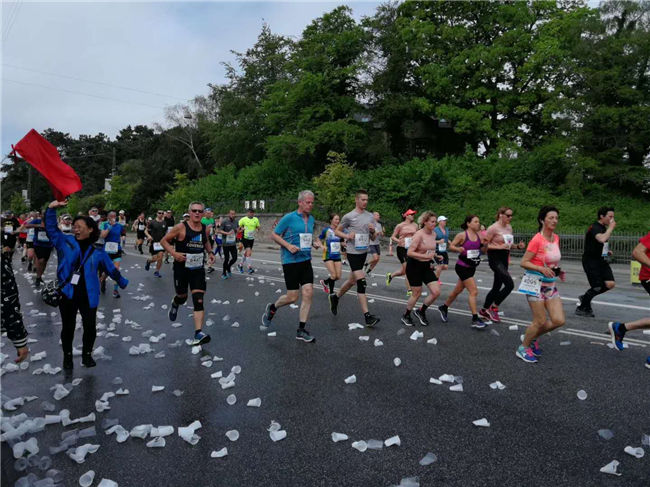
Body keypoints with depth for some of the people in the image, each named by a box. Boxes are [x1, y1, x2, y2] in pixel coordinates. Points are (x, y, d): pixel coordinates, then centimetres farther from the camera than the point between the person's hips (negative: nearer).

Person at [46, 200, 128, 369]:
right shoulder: (66, 242, 1)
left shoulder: (97, 252, 2)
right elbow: (51, 228, -7)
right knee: (68, 327, 13)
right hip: (67, 294, 0)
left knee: (90, 327, 5)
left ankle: (87, 354, 28)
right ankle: (67, 355, 34)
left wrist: (124, 284, 15)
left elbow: (112, 269, 10)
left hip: (88, 296, 0)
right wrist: (51, 209, -21)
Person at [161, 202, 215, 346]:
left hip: (198, 269, 2)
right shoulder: (181, 227, -11)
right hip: (181, 268, -2)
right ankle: (175, 303, 55)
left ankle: (199, 333, -11)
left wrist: (210, 252, 6)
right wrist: (173, 253, -18)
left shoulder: (205, 229, 2)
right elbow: (164, 240, -4)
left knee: (199, 300, -9)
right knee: (182, 297, 15)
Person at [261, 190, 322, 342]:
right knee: (292, 297, -3)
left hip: (306, 261, 6)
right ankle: (272, 308, 30)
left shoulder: (311, 219, 11)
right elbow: (274, 234, -5)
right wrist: (288, 245, -18)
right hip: (290, 261, -6)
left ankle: (301, 330, 9)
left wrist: (315, 242, 5)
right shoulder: (289, 218, -9)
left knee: (308, 293, -2)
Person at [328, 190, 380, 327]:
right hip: (353, 253, -7)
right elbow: (337, 231, 3)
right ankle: (367, 316, -13)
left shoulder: (370, 216, 10)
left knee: (352, 280, 18)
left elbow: (373, 237, 16)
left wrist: (373, 231, -6)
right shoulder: (349, 216, -7)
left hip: (364, 252, 7)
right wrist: (347, 236, -15)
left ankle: (335, 297, 42)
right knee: (361, 283, -14)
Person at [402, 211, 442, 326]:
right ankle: (406, 316, 24)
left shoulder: (433, 234, 4)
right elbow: (409, 252, -24)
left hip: (426, 266, 7)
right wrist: (425, 256, -31)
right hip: (414, 266, -7)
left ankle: (421, 311, 19)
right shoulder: (419, 235, -18)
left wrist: (432, 261, 8)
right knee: (417, 294, 1)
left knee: (436, 292, -3)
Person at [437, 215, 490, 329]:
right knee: (473, 291, -11)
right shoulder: (462, 235, -11)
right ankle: (475, 319, -5)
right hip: (462, 267, -7)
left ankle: (444, 308, 37)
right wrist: (458, 249, -25)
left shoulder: (479, 236, 6)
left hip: (471, 267, 7)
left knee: (458, 290, 18)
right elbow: (451, 246, -7)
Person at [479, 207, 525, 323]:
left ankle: (484, 310, 26)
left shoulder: (509, 227, 11)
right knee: (510, 284, -17)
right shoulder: (493, 228, -12)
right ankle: (494, 308, -2)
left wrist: (518, 246, 3)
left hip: (504, 259, 8)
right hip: (495, 258, -8)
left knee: (497, 287, 12)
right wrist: (500, 247, -23)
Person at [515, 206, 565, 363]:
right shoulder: (537, 240, -16)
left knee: (559, 320, 0)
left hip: (551, 284, 7)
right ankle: (523, 348, 20)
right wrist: (541, 269, -28)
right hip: (536, 284, -7)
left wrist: (558, 271, 5)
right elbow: (523, 262, -16)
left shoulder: (556, 238, 7)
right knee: (540, 322, -2)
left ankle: (533, 337, 25)